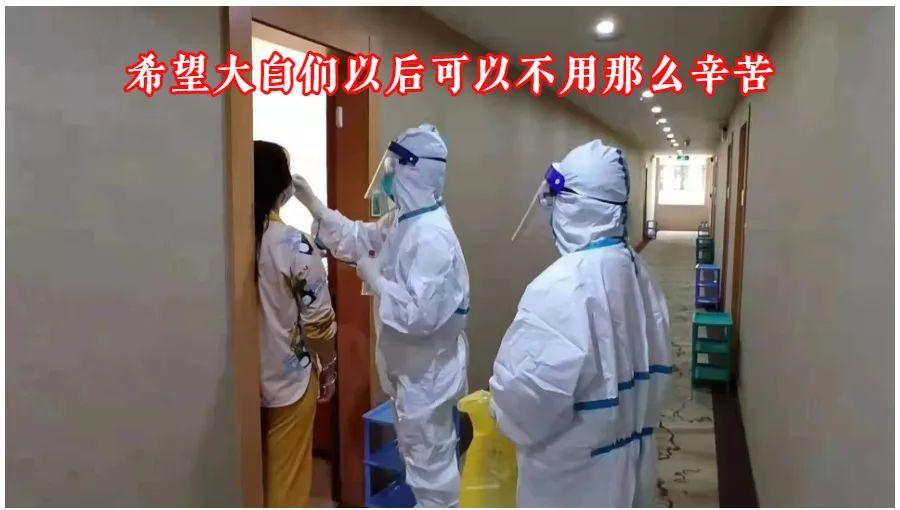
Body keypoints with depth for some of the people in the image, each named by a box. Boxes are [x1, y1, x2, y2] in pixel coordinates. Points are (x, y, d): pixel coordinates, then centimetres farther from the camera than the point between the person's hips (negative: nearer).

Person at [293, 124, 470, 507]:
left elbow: (421, 314, -33)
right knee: (419, 454, 26)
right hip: (409, 367, 10)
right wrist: (312, 202, 8)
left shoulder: (432, 236, -28)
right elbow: (359, 238, 16)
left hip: (427, 371, -10)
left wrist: (374, 278, -22)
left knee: (431, 463, 9)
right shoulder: (401, 221, 3)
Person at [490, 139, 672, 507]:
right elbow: (654, 364, 7)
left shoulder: (562, 286, -28)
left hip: (574, 466, -7)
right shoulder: (634, 271, -1)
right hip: (628, 445, 8)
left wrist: (500, 410, -10)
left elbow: (528, 390, -30)